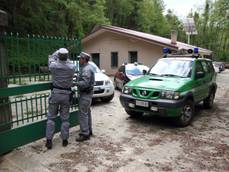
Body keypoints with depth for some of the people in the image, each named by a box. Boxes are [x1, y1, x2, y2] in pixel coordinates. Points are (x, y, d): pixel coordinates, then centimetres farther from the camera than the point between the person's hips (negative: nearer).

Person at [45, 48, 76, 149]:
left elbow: (51, 58, 12)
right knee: (65, 118, 10)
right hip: (66, 94, 1)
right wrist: (66, 58, 24)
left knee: (51, 117, 10)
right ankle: (64, 140, 19)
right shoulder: (72, 67, -10)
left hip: (55, 93, -1)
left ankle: (49, 141, 12)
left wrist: (58, 52, 24)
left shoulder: (53, 66, -10)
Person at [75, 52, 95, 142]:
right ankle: (88, 131, 26)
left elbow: (85, 83, -28)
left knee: (83, 113, -7)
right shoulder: (88, 67, 14)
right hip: (87, 93, 11)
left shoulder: (86, 69, -19)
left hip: (85, 94, -11)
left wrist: (74, 83, -24)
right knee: (87, 112, 16)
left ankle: (85, 134, -1)